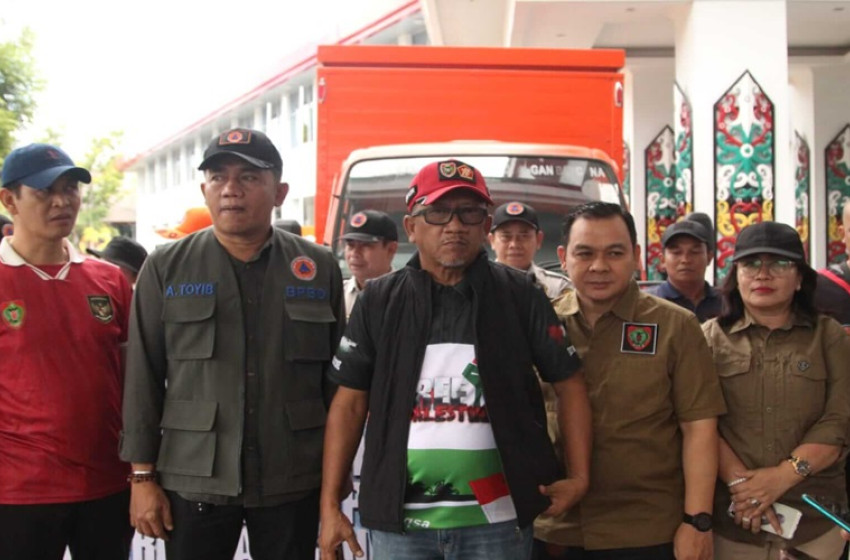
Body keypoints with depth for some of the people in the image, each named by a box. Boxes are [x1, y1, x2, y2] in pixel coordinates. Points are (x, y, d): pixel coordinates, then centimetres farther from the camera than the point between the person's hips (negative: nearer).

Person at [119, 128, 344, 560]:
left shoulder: (319, 268, 4)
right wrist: (142, 477, -1)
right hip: (193, 482, 0)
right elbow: (143, 378, 2)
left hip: (293, 482, 1)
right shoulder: (166, 268, 2)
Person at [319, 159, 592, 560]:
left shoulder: (518, 296, 0)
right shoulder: (378, 301, 2)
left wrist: (578, 478, -1)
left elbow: (568, 382, 5)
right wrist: (330, 505, 0)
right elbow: (350, 403, 3)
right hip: (399, 518, 1)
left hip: (496, 519, -1)